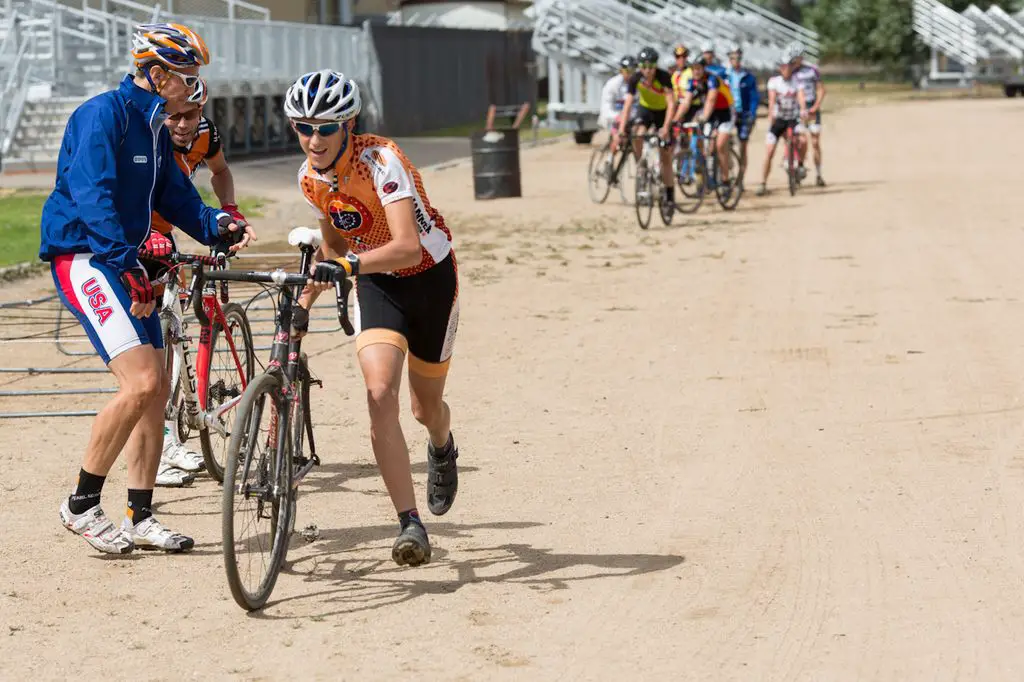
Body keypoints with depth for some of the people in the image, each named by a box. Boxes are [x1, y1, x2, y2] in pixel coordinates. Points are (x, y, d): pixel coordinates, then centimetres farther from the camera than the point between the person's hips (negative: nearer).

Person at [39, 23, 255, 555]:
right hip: (81, 256, -10)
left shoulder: (155, 127, 13)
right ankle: (82, 506, -7)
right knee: (141, 382, -19)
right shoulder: (103, 114, -16)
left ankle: (140, 518, 15)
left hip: (125, 261, 10)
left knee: (157, 389, 7)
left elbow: (173, 194, 18)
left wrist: (217, 226, -2)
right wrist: (127, 268, -32)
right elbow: (92, 196, -25)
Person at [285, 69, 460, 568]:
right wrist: (305, 301, 6)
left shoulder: (380, 161, -29)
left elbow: (408, 245, -41)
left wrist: (349, 265, -54)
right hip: (375, 283, 4)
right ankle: (410, 524, -18)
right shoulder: (310, 178, -9)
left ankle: (442, 449, 52)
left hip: (429, 276, -4)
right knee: (380, 393, -21)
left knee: (425, 407, 12)